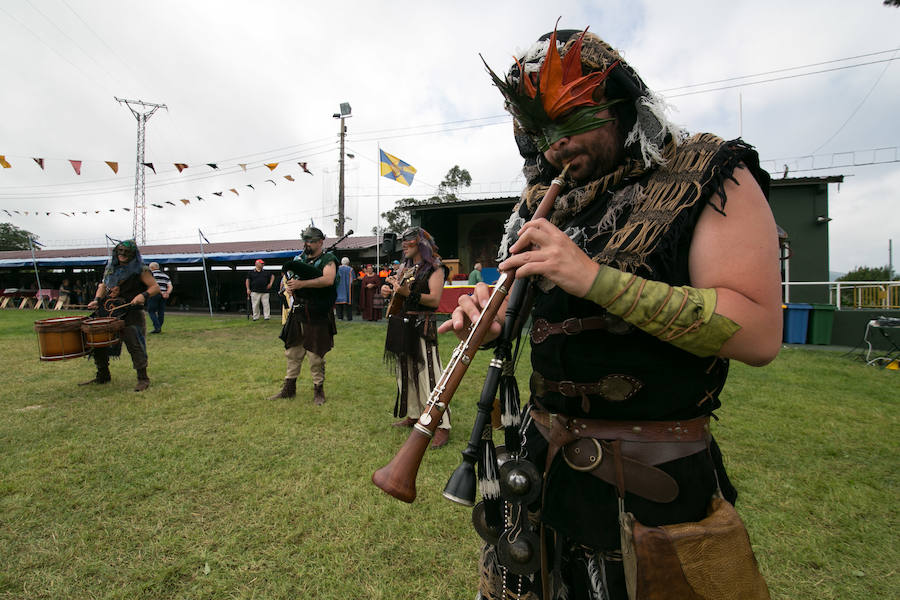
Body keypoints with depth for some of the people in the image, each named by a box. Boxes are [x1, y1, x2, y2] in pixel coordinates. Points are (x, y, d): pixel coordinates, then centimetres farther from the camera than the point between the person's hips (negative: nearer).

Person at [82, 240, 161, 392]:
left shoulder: (140, 270, -4)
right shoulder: (110, 268, 14)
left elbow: (155, 287, -7)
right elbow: (103, 285, 23)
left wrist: (143, 295, -25)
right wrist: (97, 300, 7)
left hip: (130, 313, -7)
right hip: (106, 313, 7)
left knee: (134, 345, -11)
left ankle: (143, 379, -2)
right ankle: (102, 376, 31)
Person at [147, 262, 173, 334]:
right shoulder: (165, 275, 16)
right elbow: (170, 286, 6)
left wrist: (162, 293, -14)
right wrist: (167, 293, -6)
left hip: (154, 295, -6)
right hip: (163, 296, 6)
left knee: (151, 311, 0)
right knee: (161, 312, 9)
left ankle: (157, 327, -11)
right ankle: (159, 328, 13)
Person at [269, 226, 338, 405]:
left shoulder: (328, 260, -6)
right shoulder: (299, 259, 15)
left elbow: (328, 279, -25)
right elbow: (288, 279, 21)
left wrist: (302, 283, -24)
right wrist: (289, 285, -4)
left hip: (317, 316, -6)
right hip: (297, 314, 7)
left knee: (316, 356, 1)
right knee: (292, 352, 13)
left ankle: (318, 391, 15)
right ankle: (289, 388, 26)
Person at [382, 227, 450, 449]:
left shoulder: (434, 269, -6)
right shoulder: (404, 267, 16)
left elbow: (435, 299, -18)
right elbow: (389, 286, 19)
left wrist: (408, 293, -29)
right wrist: (387, 288, -5)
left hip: (421, 326, -8)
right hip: (401, 325, 8)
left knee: (428, 374, -10)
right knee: (405, 371, 15)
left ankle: (442, 426, -5)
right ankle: (413, 415, 30)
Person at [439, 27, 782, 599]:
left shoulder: (708, 176, -9)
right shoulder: (545, 202, 7)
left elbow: (759, 332, -19)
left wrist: (595, 277, -27)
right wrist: (488, 315, -10)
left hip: (648, 481, -5)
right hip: (539, 450, 6)